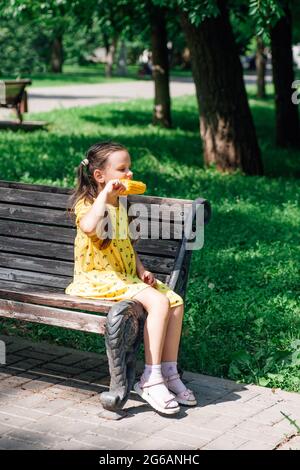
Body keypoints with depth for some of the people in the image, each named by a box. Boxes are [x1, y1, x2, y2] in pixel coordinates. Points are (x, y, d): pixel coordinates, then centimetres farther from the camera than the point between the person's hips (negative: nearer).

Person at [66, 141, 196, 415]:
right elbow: (88, 227, -38)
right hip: (98, 279, -9)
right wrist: (106, 194, -32)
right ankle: (150, 380, -21)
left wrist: (141, 269, 7)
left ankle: (169, 373, -2)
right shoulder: (87, 204, -11)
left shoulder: (120, 205, 16)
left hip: (125, 276, 9)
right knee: (158, 301, -26)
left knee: (175, 301, -9)